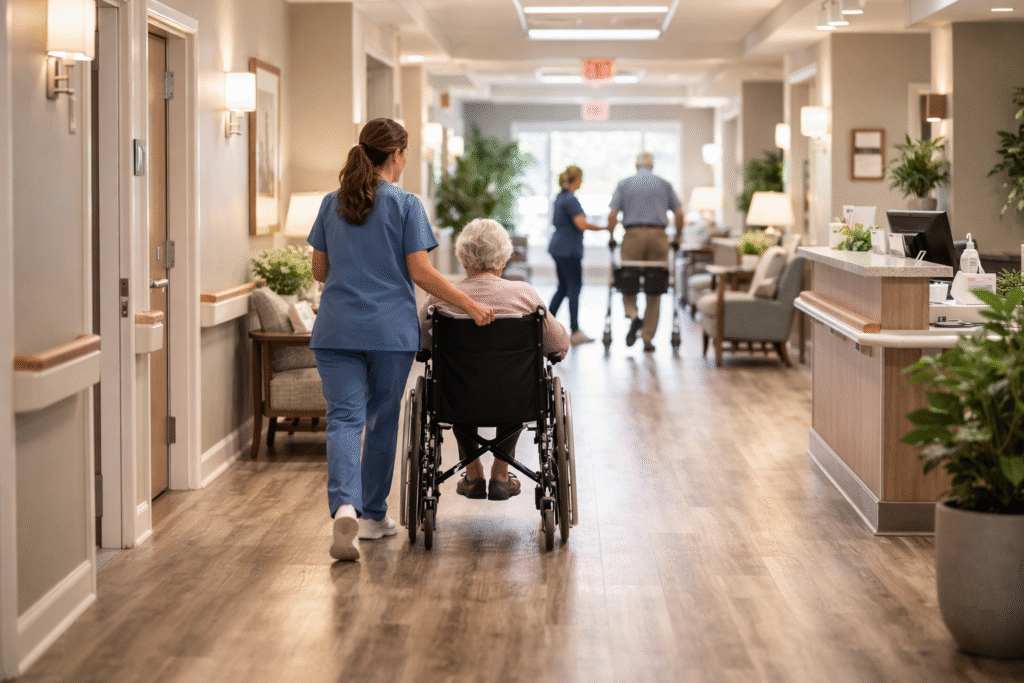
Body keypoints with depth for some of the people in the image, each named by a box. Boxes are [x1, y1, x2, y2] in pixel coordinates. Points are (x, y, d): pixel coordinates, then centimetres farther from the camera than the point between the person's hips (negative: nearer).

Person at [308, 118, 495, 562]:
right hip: (390, 330, -2)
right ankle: (373, 515, 22)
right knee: (382, 421, 11)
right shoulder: (405, 205, -4)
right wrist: (471, 305, -4)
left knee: (344, 418, -4)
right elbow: (421, 273, -9)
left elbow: (319, 271, 13)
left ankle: (345, 506, -27)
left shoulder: (332, 204, 8)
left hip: (337, 329, 2)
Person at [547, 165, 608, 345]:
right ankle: (575, 332, -6)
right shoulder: (570, 199, -17)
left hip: (557, 247, 10)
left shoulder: (560, 197, 13)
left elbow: (554, 220, 25)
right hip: (569, 249, -10)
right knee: (574, 287, -6)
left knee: (563, 287, 15)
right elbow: (581, 224, -24)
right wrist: (604, 227, -18)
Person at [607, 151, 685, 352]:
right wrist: (678, 237, 16)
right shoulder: (664, 185, 10)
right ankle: (648, 338, 4)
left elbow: (612, 215, -2)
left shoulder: (624, 184, 7)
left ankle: (633, 315, -19)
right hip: (658, 237, 1)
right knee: (654, 288, 6)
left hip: (633, 236, -1)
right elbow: (679, 213, 3)